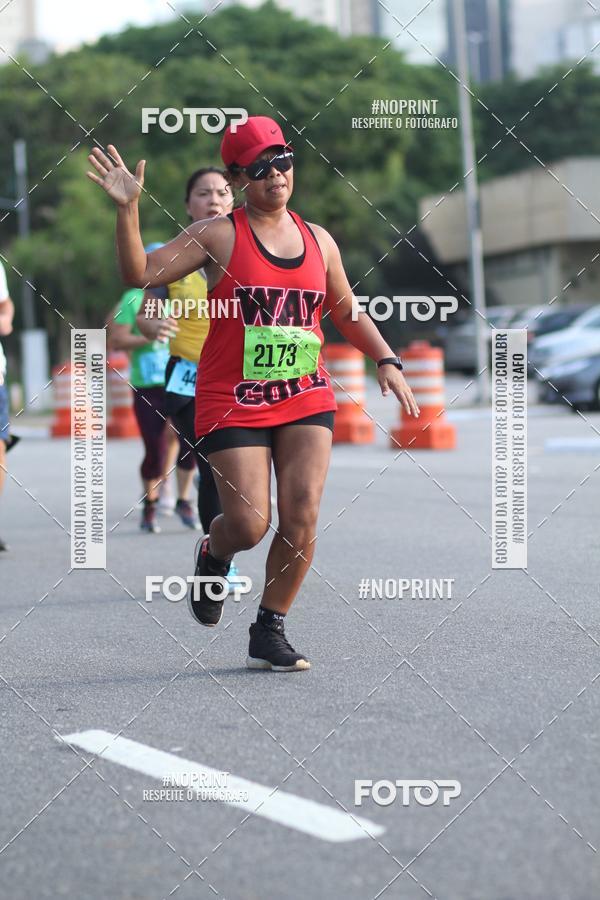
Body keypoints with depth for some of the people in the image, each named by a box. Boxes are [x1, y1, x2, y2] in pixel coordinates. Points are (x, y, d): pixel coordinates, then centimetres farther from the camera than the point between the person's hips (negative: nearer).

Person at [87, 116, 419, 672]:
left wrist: (387, 362, 10)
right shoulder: (219, 235, -2)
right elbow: (139, 274, -8)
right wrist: (127, 210, -19)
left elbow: (348, 313, 22)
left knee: (302, 517, -9)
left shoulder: (318, 240, 11)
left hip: (306, 397, 4)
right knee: (248, 526, -10)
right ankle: (213, 554, 29)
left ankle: (269, 632, 8)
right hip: (233, 401, -4)